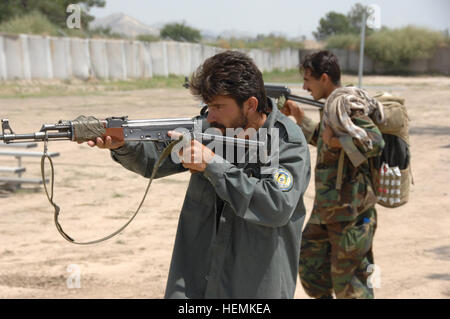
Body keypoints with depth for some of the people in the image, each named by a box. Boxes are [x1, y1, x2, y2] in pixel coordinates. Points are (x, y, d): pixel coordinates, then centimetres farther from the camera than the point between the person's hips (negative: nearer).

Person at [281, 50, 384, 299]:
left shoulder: (344, 102, -17)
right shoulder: (331, 104, 12)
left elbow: (375, 142, -26)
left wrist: (336, 141, -22)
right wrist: (299, 116, 21)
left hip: (350, 211, -10)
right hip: (327, 208, 10)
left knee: (347, 279, -1)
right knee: (309, 260, 17)